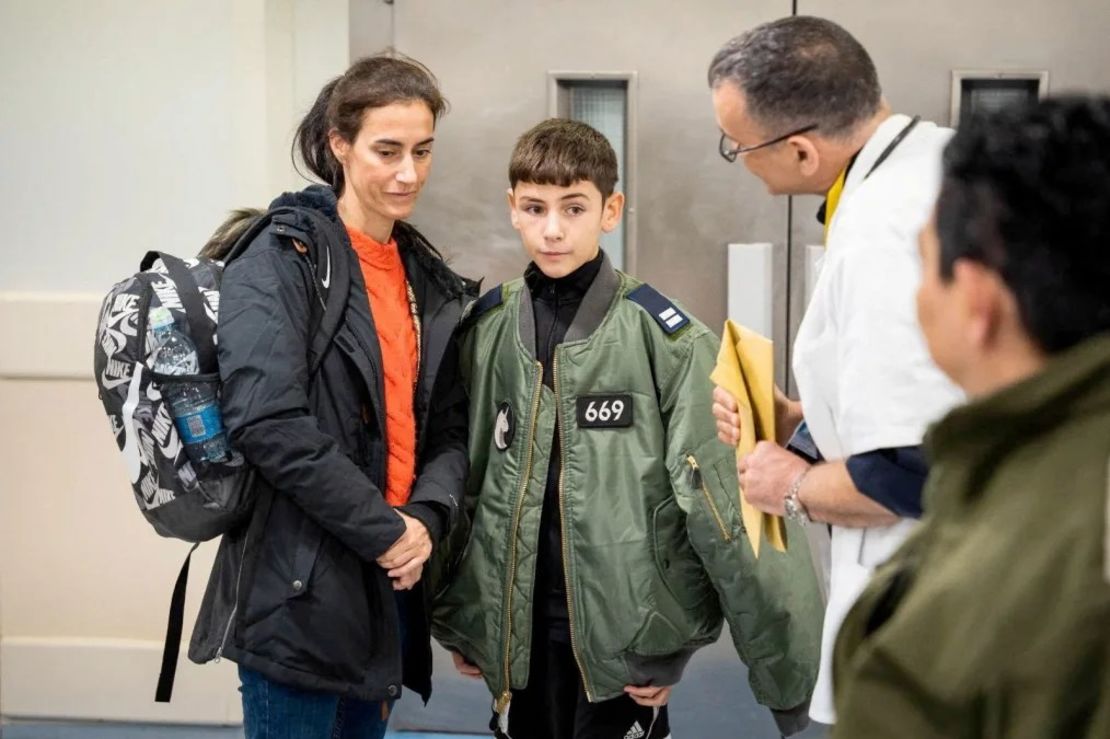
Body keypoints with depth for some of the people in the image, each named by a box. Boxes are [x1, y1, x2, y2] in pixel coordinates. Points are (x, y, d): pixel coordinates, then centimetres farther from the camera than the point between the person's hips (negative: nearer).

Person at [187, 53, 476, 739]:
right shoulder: (280, 260, -10)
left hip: (390, 585, 7)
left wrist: (426, 517, -8)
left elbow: (449, 427, 11)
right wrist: (384, 531, -18)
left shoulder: (428, 277, 12)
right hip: (298, 592, -7)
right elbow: (268, 423, -21)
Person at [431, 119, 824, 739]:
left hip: (624, 625, -4)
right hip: (518, 624, 4)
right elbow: (466, 477, 9)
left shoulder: (662, 334, -10)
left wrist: (668, 652, -11)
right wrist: (457, 616, 11)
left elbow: (711, 497, -10)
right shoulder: (489, 329, 2)